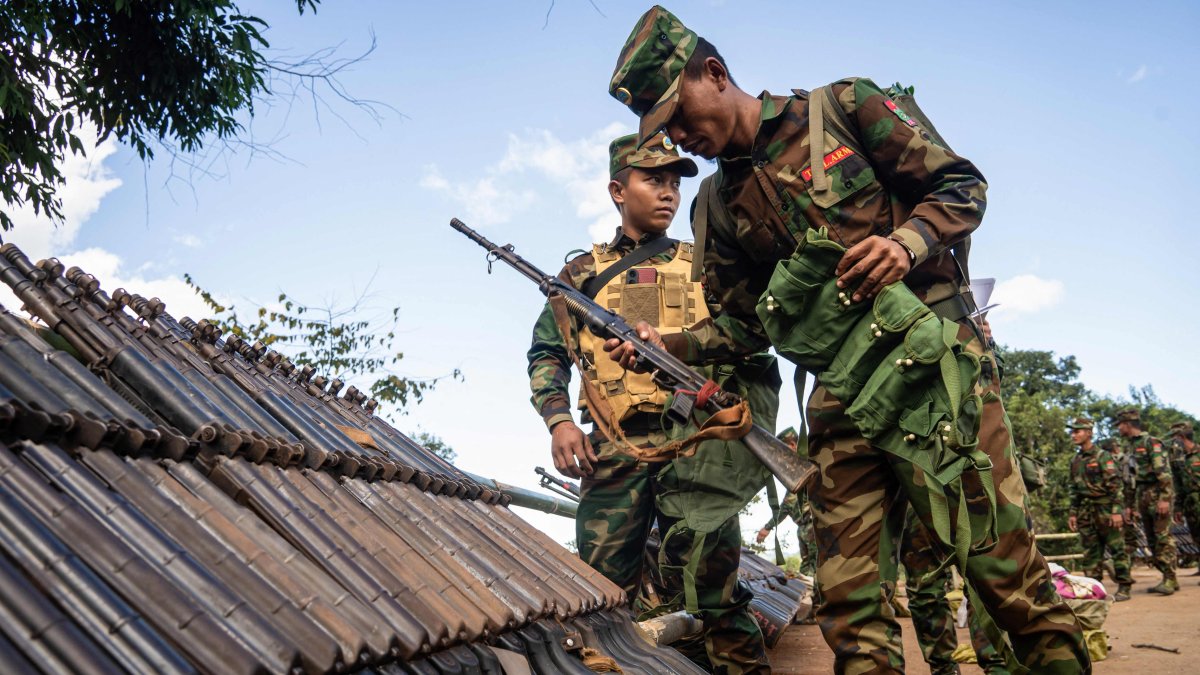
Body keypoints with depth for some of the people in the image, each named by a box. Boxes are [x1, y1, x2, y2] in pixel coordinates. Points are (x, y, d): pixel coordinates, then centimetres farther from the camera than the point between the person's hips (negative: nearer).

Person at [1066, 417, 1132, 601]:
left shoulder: (1103, 456, -7)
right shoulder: (1075, 460, 14)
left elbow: (1115, 485, -12)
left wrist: (1117, 511, -18)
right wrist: (1073, 513, 14)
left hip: (1106, 509, -6)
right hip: (1086, 513, 7)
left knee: (1117, 549, -3)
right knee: (1091, 552, 7)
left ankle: (1124, 587, 3)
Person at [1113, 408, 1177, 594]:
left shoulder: (1151, 442, -9)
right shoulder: (1128, 447, 16)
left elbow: (1164, 472, -15)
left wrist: (1165, 498, -22)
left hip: (1157, 494, -8)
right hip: (1142, 495, 8)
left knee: (1163, 536, -10)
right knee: (1152, 540, 8)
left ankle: (1169, 580, -10)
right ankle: (1168, 578, 13)